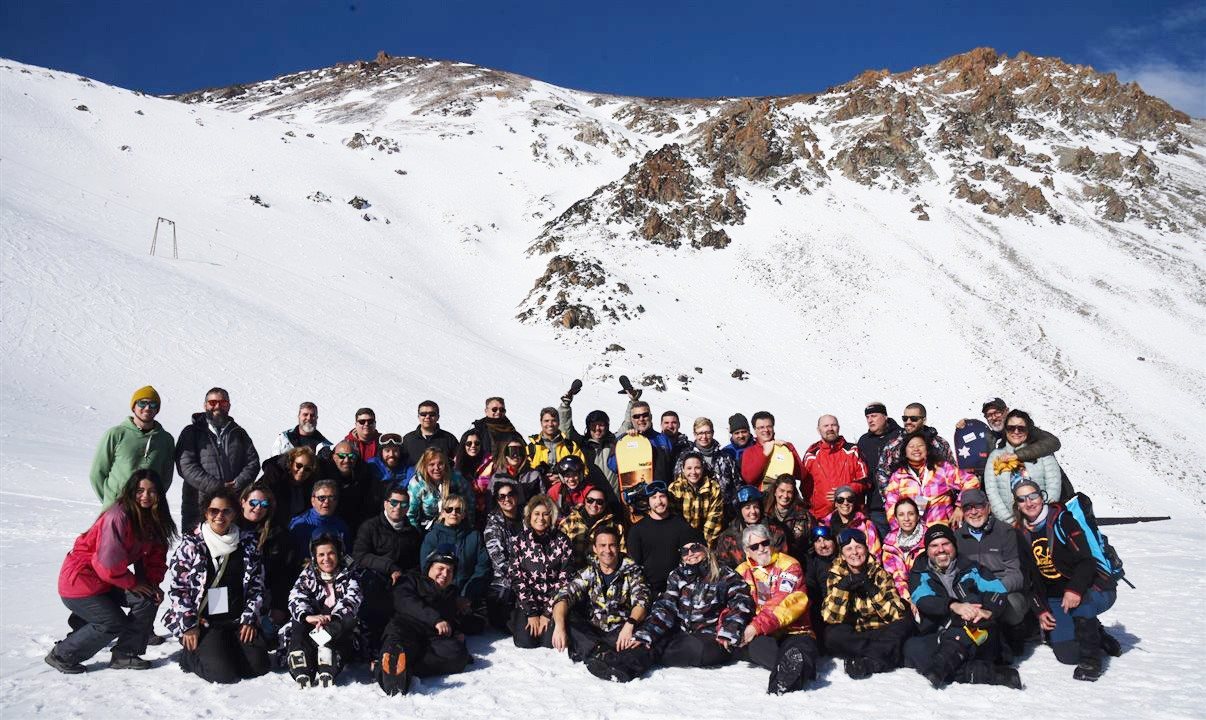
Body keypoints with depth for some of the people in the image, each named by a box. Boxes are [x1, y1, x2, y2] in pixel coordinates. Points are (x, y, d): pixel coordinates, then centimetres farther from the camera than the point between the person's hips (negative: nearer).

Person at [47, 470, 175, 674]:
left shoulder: (152, 519, 1)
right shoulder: (118, 516, -25)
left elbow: (155, 557, 5)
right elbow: (109, 561, -27)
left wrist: (152, 583, -11)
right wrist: (133, 583, -15)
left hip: (107, 580, 8)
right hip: (80, 581, -8)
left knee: (149, 599, -9)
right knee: (114, 624, -15)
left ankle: (125, 654, 4)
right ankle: (62, 655, 5)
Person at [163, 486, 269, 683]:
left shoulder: (247, 543, 5)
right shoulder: (190, 544, -3)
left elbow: (256, 585, 8)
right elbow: (178, 588, -3)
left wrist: (249, 619, -2)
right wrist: (188, 626, -9)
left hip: (238, 620, 3)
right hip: (203, 622, -3)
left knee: (258, 665, -12)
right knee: (223, 672, -20)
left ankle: (225, 650, 17)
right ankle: (191, 654, 11)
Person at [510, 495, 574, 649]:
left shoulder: (562, 541, -2)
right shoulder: (520, 540, 0)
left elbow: (564, 579, -5)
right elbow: (517, 578, -4)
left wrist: (547, 613, -11)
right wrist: (531, 613, -11)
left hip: (553, 602, 0)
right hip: (527, 602, 0)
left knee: (550, 641, -18)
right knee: (525, 641, -18)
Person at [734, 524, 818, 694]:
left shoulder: (789, 565, 4)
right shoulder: (742, 572, 17)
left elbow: (786, 602, -11)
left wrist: (758, 625, -23)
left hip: (794, 631, -1)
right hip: (759, 635, 2)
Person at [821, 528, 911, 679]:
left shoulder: (880, 573, -2)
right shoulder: (836, 576, -3)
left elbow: (897, 614, -14)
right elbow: (830, 618, -14)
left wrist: (872, 590, -25)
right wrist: (842, 587, -25)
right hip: (851, 637, -1)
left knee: (906, 623, -26)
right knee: (832, 635, -32)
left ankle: (868, 662, -26)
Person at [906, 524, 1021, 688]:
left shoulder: (971, 568, 16)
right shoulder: (920, 574, 13)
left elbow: (998, 590, 0)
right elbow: (923, 600, -8)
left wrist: (987, 611, -23)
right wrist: (953, 605, -28)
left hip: (979, 640, 1)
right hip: (938, 638, 0)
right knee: (912, 648, -30)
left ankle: (944, 662, -41)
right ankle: (986, 674, -37)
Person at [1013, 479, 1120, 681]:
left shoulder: (1061, 520, -12)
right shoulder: (1021, 534, 4)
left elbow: (1086, 560, -20)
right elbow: (1030, 579, 10)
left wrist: (1075, 590, -35)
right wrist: (1040, 610, 0)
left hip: (1094, 589, -5)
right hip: (1055, 598, 5)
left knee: (1080, 601, -39)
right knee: (1067, 654, -10)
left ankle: (1091, 658, -21)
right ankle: (1096, 634, 21)